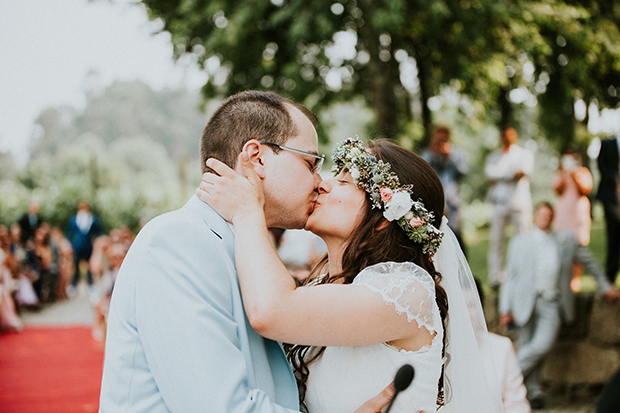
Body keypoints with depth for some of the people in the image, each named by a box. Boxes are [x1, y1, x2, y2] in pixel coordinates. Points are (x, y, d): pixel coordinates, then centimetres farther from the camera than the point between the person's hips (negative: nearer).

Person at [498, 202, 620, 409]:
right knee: (526, 347, 0)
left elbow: (589, 262, 25)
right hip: (526, 303, 0)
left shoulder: (567, 241, 11)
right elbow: (510, 276, 8)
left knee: (541, 346, -17)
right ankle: (533, 390, 16)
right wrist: (505, 309, 3)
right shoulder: (520, 242, 9)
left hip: (552, 305, 0)